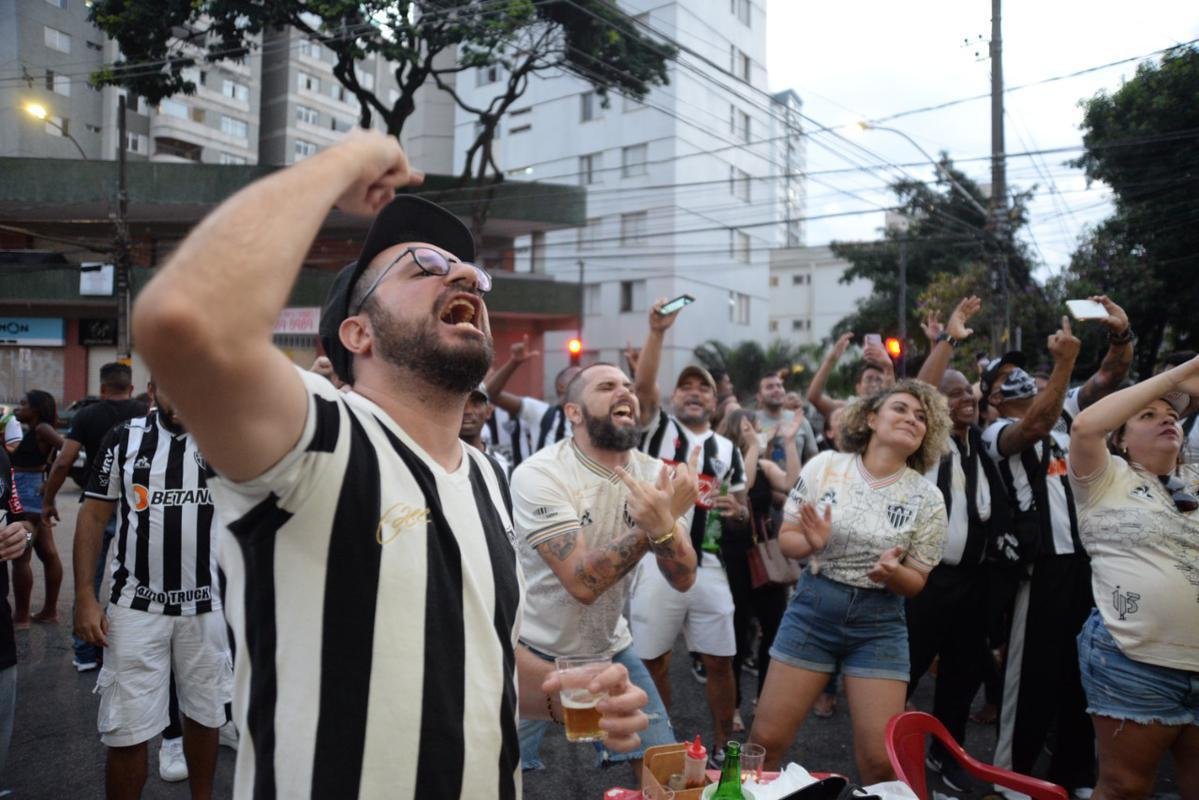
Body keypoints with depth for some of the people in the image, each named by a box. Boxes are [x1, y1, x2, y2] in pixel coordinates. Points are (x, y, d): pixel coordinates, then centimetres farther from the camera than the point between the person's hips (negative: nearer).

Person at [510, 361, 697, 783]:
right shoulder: (539, 474, -23)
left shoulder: (654, 474, -7)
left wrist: (664, 524, -34)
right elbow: (583, 582, -30)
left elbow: (683, 579, -14)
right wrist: (654, 523, -33)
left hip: (611, 649, 4)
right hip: (536, 651, -4)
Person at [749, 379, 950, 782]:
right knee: (765, 741, 3)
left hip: (880, 622, 1)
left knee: (881, 761, -1)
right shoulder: (823, 466, -5)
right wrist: (811, 543, -21)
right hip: (812, 608, 0)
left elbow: (916, 581, 3)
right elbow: (786, 538, 2)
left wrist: (892, 572, -20)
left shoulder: (927, 498, -4)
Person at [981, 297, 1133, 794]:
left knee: (1085, 668, 15)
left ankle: (1075, 773, 29)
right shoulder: (997, 433, -5)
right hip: (1044, 565, -6)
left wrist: (1121, 334, -13)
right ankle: (1012, 771, 13)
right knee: (1035, 670, 0)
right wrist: (1064, 360, -27)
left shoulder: (1064, 410, 15)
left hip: (1090, 558, 6)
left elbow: (1109, 378, 6)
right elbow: (1036, 425, -26)